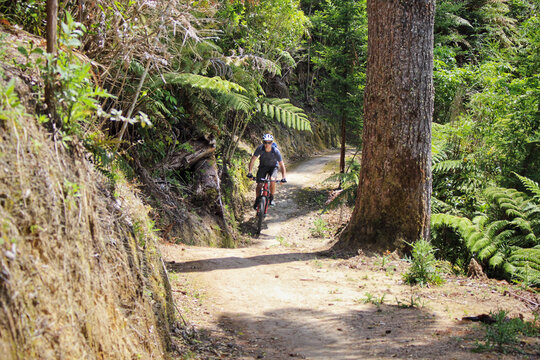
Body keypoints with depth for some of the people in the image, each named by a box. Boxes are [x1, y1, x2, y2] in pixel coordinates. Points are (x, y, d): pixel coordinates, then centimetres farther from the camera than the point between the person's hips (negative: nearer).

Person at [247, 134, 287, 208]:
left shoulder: (276, 151, -28)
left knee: (272, 180, -30)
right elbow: (253, 159, -22)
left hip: (273, 167, -2)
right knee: (259, 184, -9)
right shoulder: (260, 148, -26)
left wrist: (284, 177, -34)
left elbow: (281, 164, -25)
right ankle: (257, 201, 16)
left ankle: (271, 198, -9)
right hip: (263, 166, 2)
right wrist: (249, 172, -31)